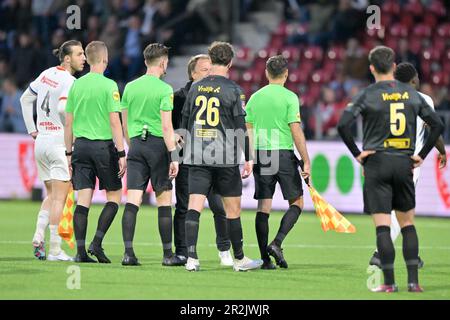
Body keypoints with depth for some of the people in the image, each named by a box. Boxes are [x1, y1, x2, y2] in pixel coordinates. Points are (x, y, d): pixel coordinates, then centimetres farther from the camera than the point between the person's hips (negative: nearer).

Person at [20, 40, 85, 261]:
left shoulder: (47, 74, 11)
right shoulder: (69, 81, -13)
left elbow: (25, 99, 19)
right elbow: (63, 108, -28)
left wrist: (32, 129, 20)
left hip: (41, 142, 8)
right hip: (59, 142, -8)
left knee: (51, 196, 18)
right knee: (59, 198, -4)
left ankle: (38, 236, 3)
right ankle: (54, 249, -5)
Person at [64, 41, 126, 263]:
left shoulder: (76, 85, 7)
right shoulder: (108, 85, -8)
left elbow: (68, 122, 10)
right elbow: (115, 122, -11)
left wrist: (69, 152, 17)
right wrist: (121, 153, -8)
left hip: (81, 145, 5)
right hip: (104, 145, -4)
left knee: (83, 199, 3)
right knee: (114, 195, 9)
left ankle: (80, 250, -2)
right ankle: (97, 242, -3)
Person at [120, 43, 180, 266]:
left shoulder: (130, 87, 9)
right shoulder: (164, 89, -7)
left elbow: (124, 123, 14)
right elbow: (166, 126, -12)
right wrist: (174, 157, -10)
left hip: (136, 144, 4)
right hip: (158, 145, -4)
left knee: (132, 201, -1)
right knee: (164, 202, 4)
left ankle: (128, 252, -10)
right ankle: (168, 254, 8)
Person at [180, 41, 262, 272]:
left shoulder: (195, 88, 8)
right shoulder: (232, 90, -5)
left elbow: (184, 123, 14)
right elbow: (241, 127, -7)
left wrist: (187, 151, 25)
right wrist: (248, 158, -1)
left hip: (197, 157, 3)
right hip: (225, 158, -3)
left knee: (194, 207, -3)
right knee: (233, 209, 8)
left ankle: (191, 257, -16)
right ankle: (239, 259, 18)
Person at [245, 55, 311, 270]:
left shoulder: (255, 97, 9)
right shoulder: (289, 97, -5)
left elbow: (248, 131, 9)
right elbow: (296, 131, -10)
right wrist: (306, 161, -8)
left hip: (260, 155, 4)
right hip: (283, 154, -4)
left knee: (263, 207, 5)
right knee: (296, 203, 9)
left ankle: (265, 258, 2)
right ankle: (277, 243, -10)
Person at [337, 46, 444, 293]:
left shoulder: (368, 95, -5)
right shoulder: (411, 94, 6)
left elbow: (343, 125, -17)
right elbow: (437, 125, 7)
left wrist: (357, 153, -6)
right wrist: (422, 155, 10)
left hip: (377, 163, -3)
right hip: (404, 164, 3)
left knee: (382, 226, -3)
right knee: (407, 223, 12)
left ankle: (389, 282, -4)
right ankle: (413, 281, 7)